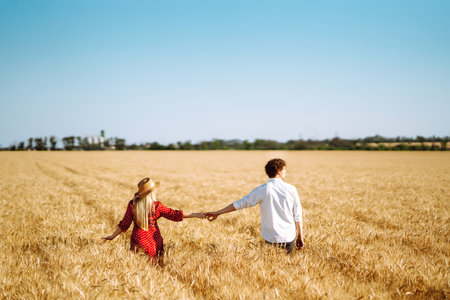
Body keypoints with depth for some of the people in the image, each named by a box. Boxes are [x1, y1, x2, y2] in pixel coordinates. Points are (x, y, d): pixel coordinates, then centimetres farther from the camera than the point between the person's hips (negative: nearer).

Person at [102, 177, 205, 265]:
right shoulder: (157, 206, -12)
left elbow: (124, 224, -5)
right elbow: (174, 215, -10)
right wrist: (196, 215, -5)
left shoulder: (132, 204, -8)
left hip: (139, 240, 1)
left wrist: (112, 236, 9)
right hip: (155, 240, 0)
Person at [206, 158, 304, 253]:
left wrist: (217, 213, 9)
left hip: (270, 238, 0)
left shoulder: (262, 190, -4)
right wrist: (300, 237, 12)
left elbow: (240, 203, 0)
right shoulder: (291, 189, -2)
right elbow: (297, 216, 2)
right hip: (289, 237, 0)